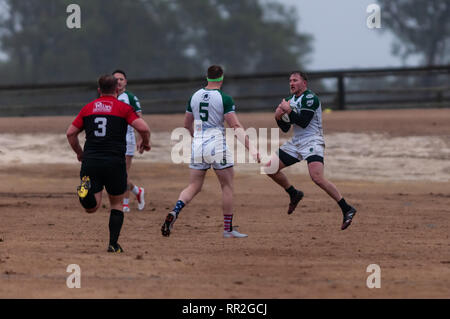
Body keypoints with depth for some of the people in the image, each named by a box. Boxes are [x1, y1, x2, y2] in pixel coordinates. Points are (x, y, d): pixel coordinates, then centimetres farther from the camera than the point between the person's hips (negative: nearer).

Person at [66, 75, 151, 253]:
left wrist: (79, 152, 27)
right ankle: (113, 244, 10)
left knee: (91, 207, 1)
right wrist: (145, 143, 12)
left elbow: (70, 133, 12)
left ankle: (85, 191, -31)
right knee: (116, 204, 15)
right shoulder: (123, 108, 3)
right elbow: (143, 128, -8)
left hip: (90, 160, 2)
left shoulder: (88, 108, 14)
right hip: (114, 161, -2)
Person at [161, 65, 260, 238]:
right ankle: (228, 229, 9)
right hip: (217, 146, -5)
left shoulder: (195, 96, 8)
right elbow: (236, 126, -15)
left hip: (197, 146, 5)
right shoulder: (224, 98, -8)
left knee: (193, 187, 9)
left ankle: (174, 212, -17)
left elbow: (187, 124, 19)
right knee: (227, 186, 9)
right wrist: (250, 147, -17)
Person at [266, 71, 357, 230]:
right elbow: (285, 128, 19)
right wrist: (278, 117, 0)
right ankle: (294, 194, 25)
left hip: (312, 142, -9)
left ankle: (347, 209, -20)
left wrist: (288, 110, -15)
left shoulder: (310, 98, -11)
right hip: (295, 143, 9)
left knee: (317, 178, -26)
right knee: (271, 168, 5)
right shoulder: (291, 99, 17)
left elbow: (303, 122, -22)